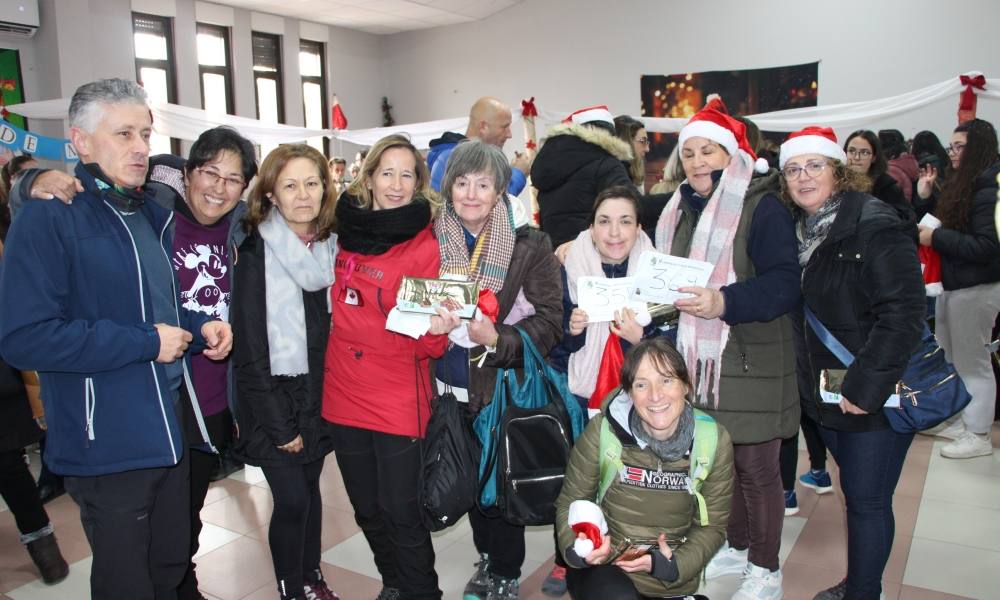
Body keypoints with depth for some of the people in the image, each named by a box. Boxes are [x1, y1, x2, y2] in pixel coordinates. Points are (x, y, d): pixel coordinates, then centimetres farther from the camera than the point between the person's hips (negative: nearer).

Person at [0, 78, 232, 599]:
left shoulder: (152, 214, 11)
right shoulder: (50, 216, -15)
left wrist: (201, 326, 1)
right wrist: (144, 342, -21)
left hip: (170, 435, 7)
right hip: (107, 449, -7)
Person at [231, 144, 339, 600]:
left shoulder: (332, 246, 2)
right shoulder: (256, 251, -12)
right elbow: (250, 348, -12)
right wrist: (278, 424, -13)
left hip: (318, 395, 4)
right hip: (271, 397, -4)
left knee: (310, 488, 14)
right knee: (291, 499, -2)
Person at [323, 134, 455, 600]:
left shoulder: (424, 246, -9)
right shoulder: (344, 231, 2)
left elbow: (429, 347, -11)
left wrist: (435, 329, -29)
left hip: (399, 401, -4)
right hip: (344, 395, 5)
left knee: (400, 512, 1)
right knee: (367, 509, 18)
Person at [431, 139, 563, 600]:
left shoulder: (530, 246, -10)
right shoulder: (431, 241, 0)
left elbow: (549, 321, -11)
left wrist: (498, 339, -25)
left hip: (505, 388, -3)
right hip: (452, 388, 4)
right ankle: (485, 559, 40)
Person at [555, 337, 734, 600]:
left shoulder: (715, 442, -9)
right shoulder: (603, 431, -15)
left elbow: (711, 525, 0)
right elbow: (570, 502, -3)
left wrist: (674, 564, -16)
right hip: (603, 566, -2)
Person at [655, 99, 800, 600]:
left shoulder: (762, 207, -10)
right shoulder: (680, 210, 13)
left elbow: (784, 284, -19)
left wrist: (724, 302, -33)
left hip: (751, 361, -6)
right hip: (697, 359, 7)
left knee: (755, 468, 4)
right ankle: (735, 547, 36)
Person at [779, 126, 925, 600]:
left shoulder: (876, 226, -16)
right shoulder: (799, 229, 7)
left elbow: (903, 313, -23)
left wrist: (865, 386, -23)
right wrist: (810, 380, 8)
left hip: (877, 395, -7)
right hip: (828, 392, 7)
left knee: (867, 501, 3)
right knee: (855, 492, 20)